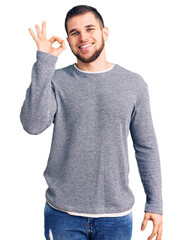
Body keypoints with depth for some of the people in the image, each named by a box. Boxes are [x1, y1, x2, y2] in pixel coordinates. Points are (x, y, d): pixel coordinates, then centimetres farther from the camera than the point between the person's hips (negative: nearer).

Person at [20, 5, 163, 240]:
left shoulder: (134, 84, 0)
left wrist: (155, 203, 3)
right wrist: (44, 62, -20)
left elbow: (146, 147, 4)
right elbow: (33, 125, -19)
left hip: (117, 215, 1)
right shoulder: (56, 81, -3)